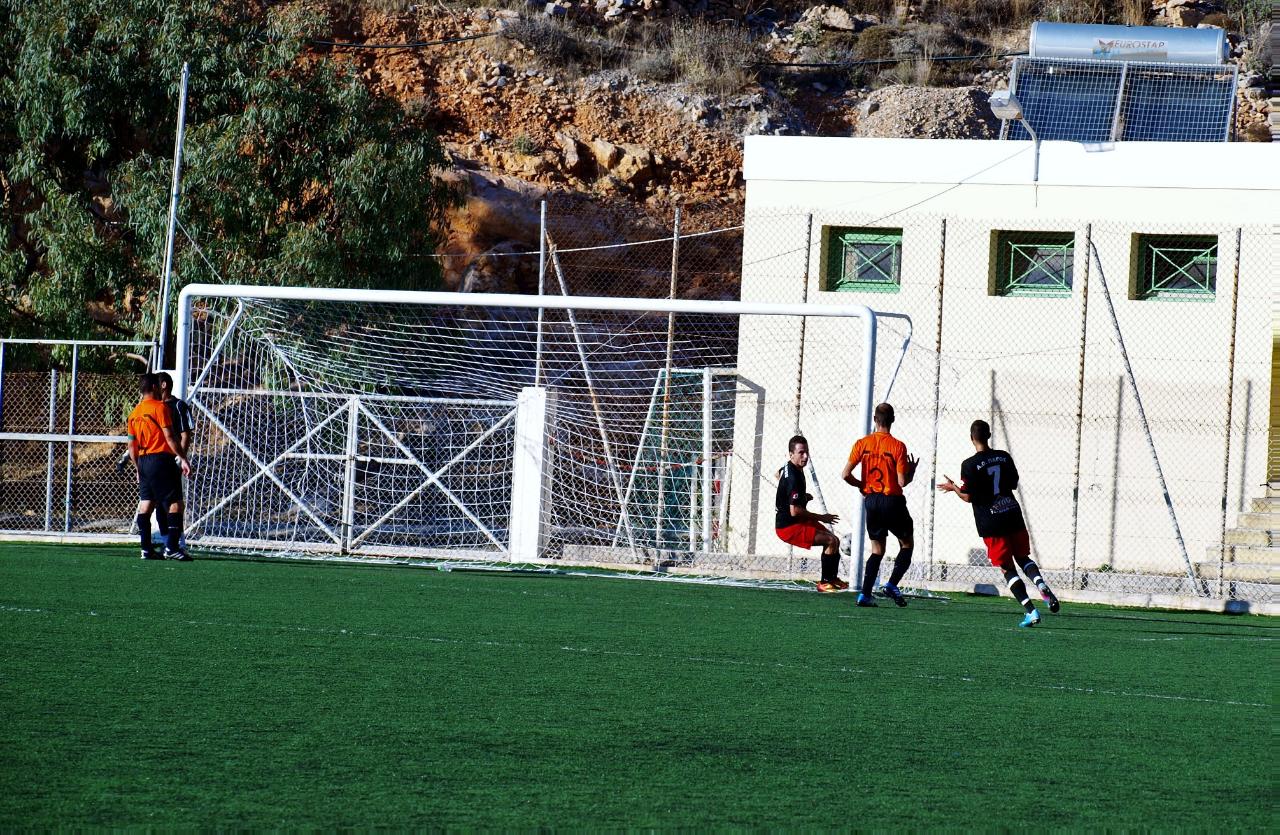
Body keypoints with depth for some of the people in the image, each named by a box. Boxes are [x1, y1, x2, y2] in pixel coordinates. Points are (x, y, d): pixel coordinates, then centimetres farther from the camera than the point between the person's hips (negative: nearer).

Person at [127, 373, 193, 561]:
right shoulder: (160, 407, -7)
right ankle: (171, 547, -13)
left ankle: (146, 549, 3)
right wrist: (183, 458, -12)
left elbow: (131, 445, 18)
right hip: (162, 459, -7)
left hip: (143, 461, 7)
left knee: (145, 505, 6)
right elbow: (169, 436, -14)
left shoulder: (134, 413, 14)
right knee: (175, 503, -5)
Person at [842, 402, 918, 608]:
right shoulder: (897, 446, -11)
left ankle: (865, 594, 2)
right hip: (892, 502, -4)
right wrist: (912, 472, 8)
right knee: (907, 544, 14)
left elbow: (846, 474, -3)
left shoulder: (862, 444, -1)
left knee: (877, 550, 14)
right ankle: (892, 584, -3)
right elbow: (902, 481, -13)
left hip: (871, 501, 4)